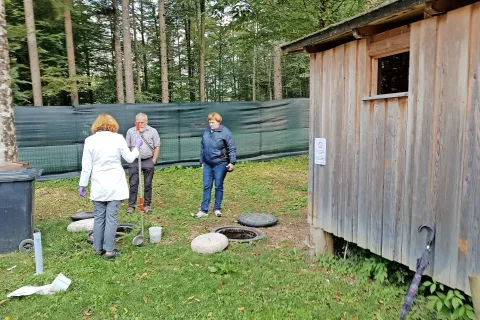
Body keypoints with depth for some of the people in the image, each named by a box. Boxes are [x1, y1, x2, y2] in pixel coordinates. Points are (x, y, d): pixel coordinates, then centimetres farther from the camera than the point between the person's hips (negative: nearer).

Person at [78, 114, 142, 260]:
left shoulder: (90, 140, -1)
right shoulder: (118, 138, -5)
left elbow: (86, 166, 0)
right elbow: (129, 158, 3)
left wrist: (82, 184, 8)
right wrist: (137, 146, 19)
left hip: (98, 186, 2)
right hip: (115, 185, -2)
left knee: (98, 217, 11)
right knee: (111, 217, 2)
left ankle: (98, 248, 21)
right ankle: (109, 250, 6)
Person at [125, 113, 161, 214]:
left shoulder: (153, 131, 3)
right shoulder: (130, 131, 7)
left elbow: (157, 147, 3)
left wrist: (153, 161, -3)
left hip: (148, 161, 0)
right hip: (134, 161, 1)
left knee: (148, 185, 6)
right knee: (133, 184, 0)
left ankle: (147, 205, 15)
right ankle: (131, 205, 8)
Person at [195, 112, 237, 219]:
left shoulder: (225, 132, -8)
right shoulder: (206, 132, 9)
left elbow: (232, 148, -9)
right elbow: (202, 148, 17)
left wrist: (232, 162, -13)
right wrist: (202, 162, 17)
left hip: (220, 164, -5)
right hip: (207, 165, 5)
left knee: (218, 186, 5)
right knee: (206, 187, 5)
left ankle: (217, 208, 19)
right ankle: (204, 210, 10)